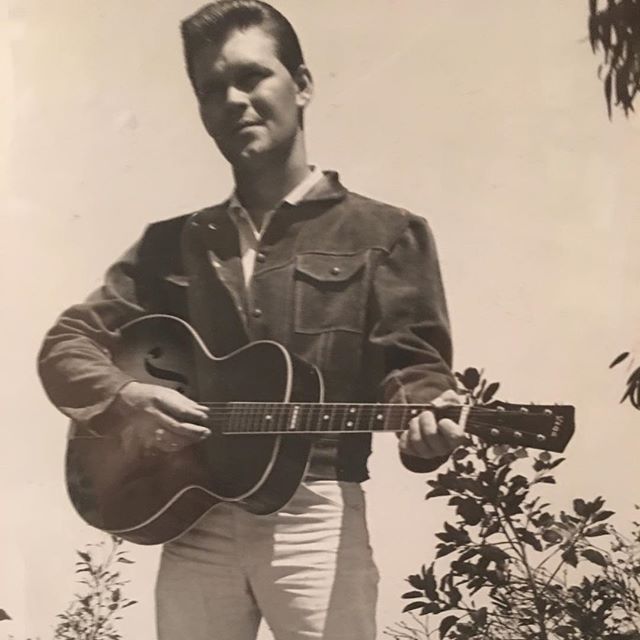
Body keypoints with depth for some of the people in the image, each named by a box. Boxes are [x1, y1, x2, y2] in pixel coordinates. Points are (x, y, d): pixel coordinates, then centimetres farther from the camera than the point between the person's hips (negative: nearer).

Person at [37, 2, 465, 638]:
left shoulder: (383, 234, 4)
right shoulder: (172, 243, 13)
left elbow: (410, 365, -3)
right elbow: (65, 344, 11)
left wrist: (425, 423, -26)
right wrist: (126, 398, -10)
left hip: (315, 515, -3)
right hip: (194, 519, 3)